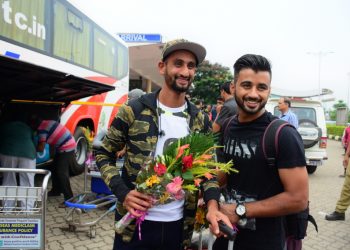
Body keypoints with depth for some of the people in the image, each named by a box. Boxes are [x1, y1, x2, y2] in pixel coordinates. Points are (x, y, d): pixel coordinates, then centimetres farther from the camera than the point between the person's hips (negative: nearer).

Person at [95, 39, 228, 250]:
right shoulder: (133, 111, -8)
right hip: (134, 223, -3)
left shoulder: (200, 120, 3)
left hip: (178, 225, 3)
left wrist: (212, 205, -11)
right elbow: (104, 155, -1)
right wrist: (123, 193, -16)